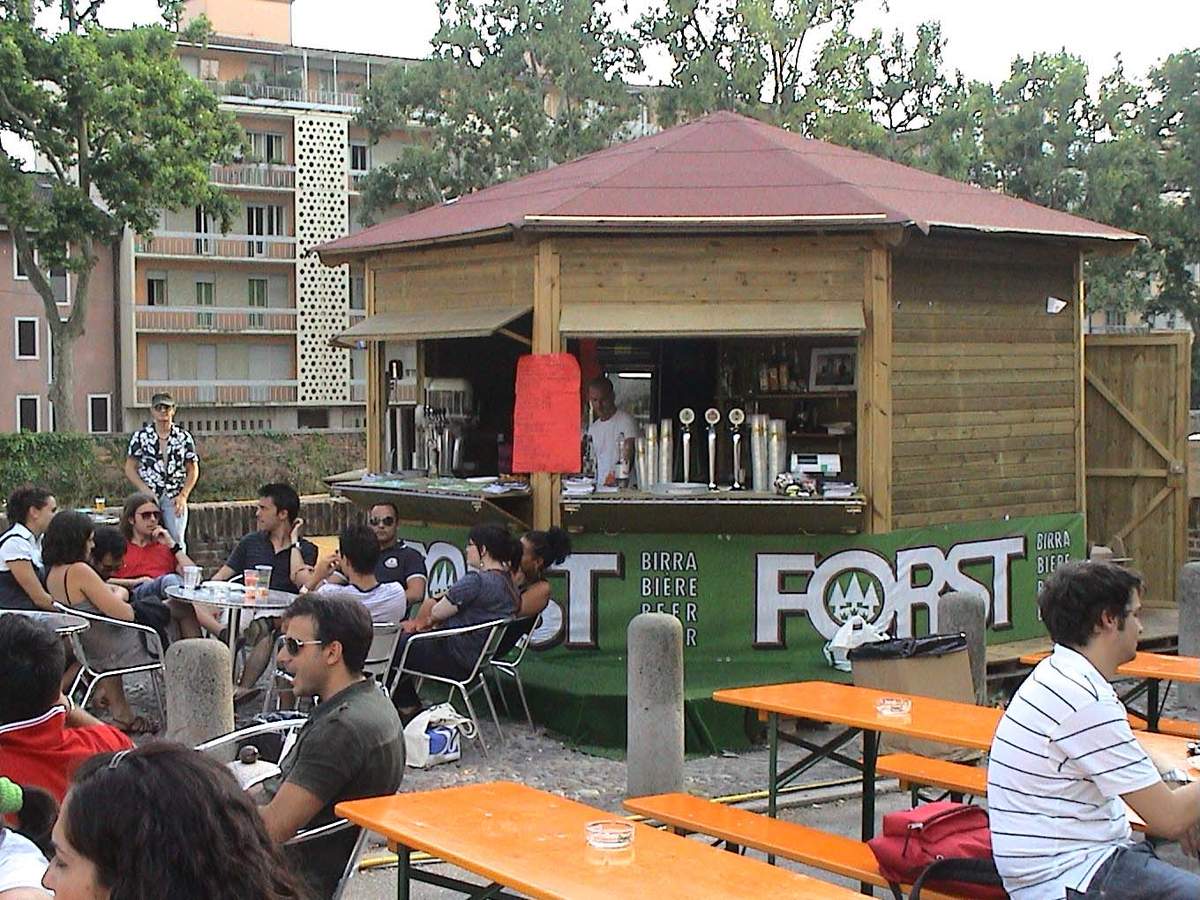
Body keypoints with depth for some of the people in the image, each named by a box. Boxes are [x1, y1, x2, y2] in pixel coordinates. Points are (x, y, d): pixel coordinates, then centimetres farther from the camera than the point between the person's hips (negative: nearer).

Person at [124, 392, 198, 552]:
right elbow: (130, 468, 3)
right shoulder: (140, 436, 3)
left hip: (175, 498, 1)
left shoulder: (184, 437, 7)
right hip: (148, 497, -1)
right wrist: (146, 491, -9)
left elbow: (193, 470, 10)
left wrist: (183, 496, -3)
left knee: (177, 540, -3)